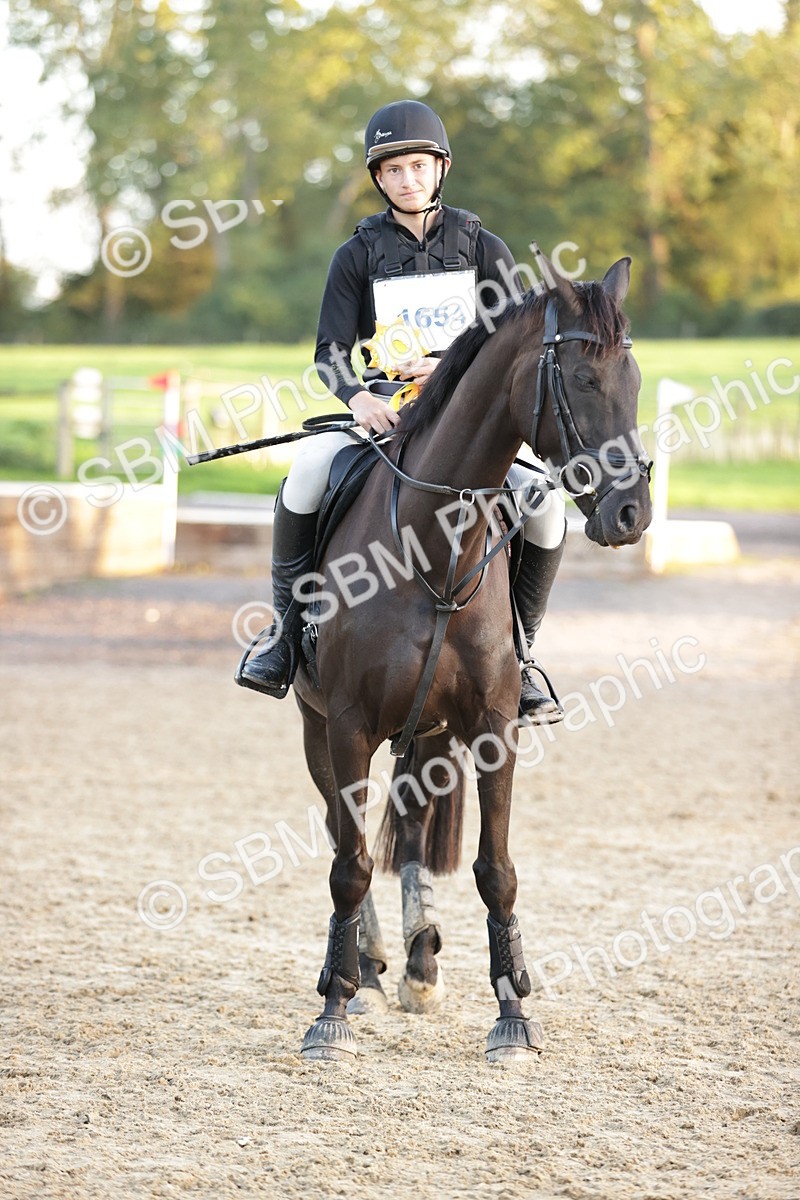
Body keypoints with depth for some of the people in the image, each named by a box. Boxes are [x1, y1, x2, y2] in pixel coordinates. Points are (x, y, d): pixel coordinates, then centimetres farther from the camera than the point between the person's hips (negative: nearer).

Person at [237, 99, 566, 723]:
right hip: (383, 409, 0)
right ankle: (287, 624, -18)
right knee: (308, 467, -32)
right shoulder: (359, 256, 5)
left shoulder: (483, 248, 6)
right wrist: (357, 396, -24)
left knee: (546, 501, -25)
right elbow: (331, 352, -1)